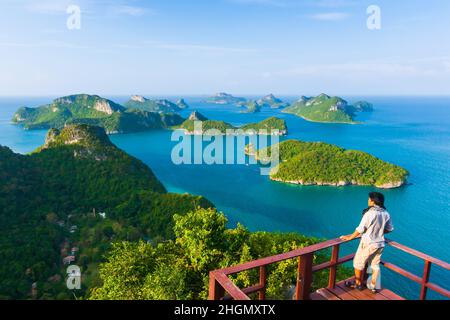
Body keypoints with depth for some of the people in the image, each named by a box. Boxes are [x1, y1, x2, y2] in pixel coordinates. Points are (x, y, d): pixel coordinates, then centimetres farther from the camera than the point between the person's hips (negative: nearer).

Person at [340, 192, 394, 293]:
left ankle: (357, 284, 25)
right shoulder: (386, 214, -4)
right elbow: (390, 229, 9)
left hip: (368, 243, -6)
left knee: (358, 263, 13)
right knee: (375, 265, 20)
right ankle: (373, 286, 29)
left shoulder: (369, 213, -22)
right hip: (380, 244, 6)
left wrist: (350, 237, -5)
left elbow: (360, 229, -18)